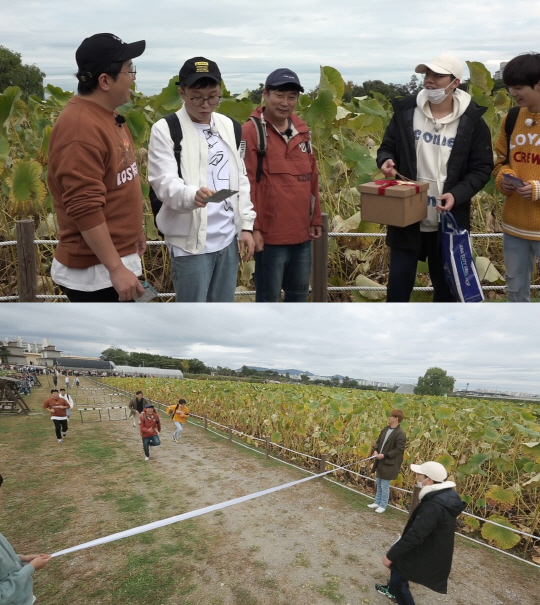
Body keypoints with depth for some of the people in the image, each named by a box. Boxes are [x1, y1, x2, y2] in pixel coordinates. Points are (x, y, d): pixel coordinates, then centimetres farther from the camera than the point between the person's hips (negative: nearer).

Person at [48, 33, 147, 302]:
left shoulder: (106, 114, 9)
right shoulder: (80, 128, -23)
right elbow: (85, 208, -27)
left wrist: (133, 231, 23)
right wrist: (116, 268, -26)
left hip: (116, 257, 10)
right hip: (95, 271, -10)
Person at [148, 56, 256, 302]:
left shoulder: (229, 126, 11)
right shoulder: (165, 129, -7)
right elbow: (164, 182, -16)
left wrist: (246, 225, 9)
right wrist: (192, 195, -37)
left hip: (228, 238, 5)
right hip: (190, 241, -5)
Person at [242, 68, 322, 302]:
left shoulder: (302, 131, 12)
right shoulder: (251, 132, -9)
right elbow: (245, 183, -12)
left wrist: (316, 219, 16)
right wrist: (253, 227, -14)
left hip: (302, 232, 7)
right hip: (270, 234, -7)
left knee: (299, 292, 18)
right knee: (269, 297, 4)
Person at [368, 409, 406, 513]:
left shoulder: (400, 434, -19)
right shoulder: (386, 429, 6)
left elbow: (398, 450, -20)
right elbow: (378, 441, 13)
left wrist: (384, 455, -22)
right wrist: (375, 450, -7)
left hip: (389, 464, -8)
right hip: (380, 462, 8)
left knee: (385, 486, 3)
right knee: (379, 484, 20)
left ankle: (383, 505, 18)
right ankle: (377, 502, 34)